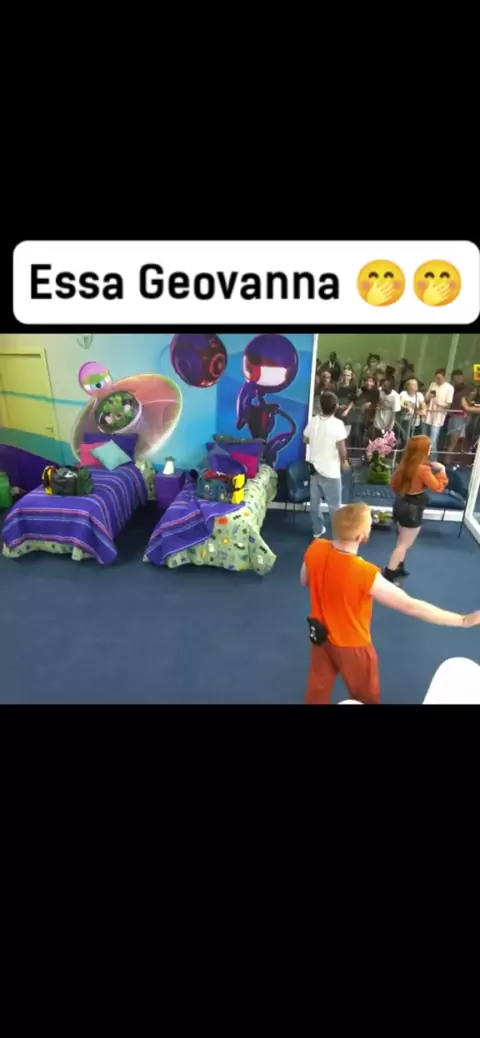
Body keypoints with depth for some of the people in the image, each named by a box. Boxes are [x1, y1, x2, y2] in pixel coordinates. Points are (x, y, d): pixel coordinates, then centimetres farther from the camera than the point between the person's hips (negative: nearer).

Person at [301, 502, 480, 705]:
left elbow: (305, 582, 0)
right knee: (365, 696, 25)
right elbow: (411, 606, -29)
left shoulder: (314, 549, -20)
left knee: (319, 685, 30)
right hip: (351, 646, -5)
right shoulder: (366, 575, -36)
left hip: (320, 633, 5)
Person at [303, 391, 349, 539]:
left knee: (315, 502, 17)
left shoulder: (313, 421, -3)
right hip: (331, 471, -5)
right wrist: (344, 462, -1)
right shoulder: (337, 424, -18)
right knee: (334, 505, 7)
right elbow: (341, 448, -18)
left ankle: (317, 530, 28)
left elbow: (305, 440, 10)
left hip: (315, 468, 5)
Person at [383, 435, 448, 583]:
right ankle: (387, 576, 7)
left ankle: (399, 567, 38)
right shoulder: (423, 469, -25)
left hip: (400, 504, 8)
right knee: (404, 544, 4)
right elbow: (438, 487, -16)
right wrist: (441, 471, -5)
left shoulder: (404, 464, -1)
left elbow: (393, 483, 9)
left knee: (402, 541, 24)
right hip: (413, 509, -8)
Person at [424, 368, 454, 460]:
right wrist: (428, 398, -11)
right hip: (428, 416, 5)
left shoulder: (449, 388, -5)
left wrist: (440, 404, -26)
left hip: (438, 418, -5)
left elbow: (448, 404, -6)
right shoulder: (432, 385, 8)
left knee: (432, 441, -11)